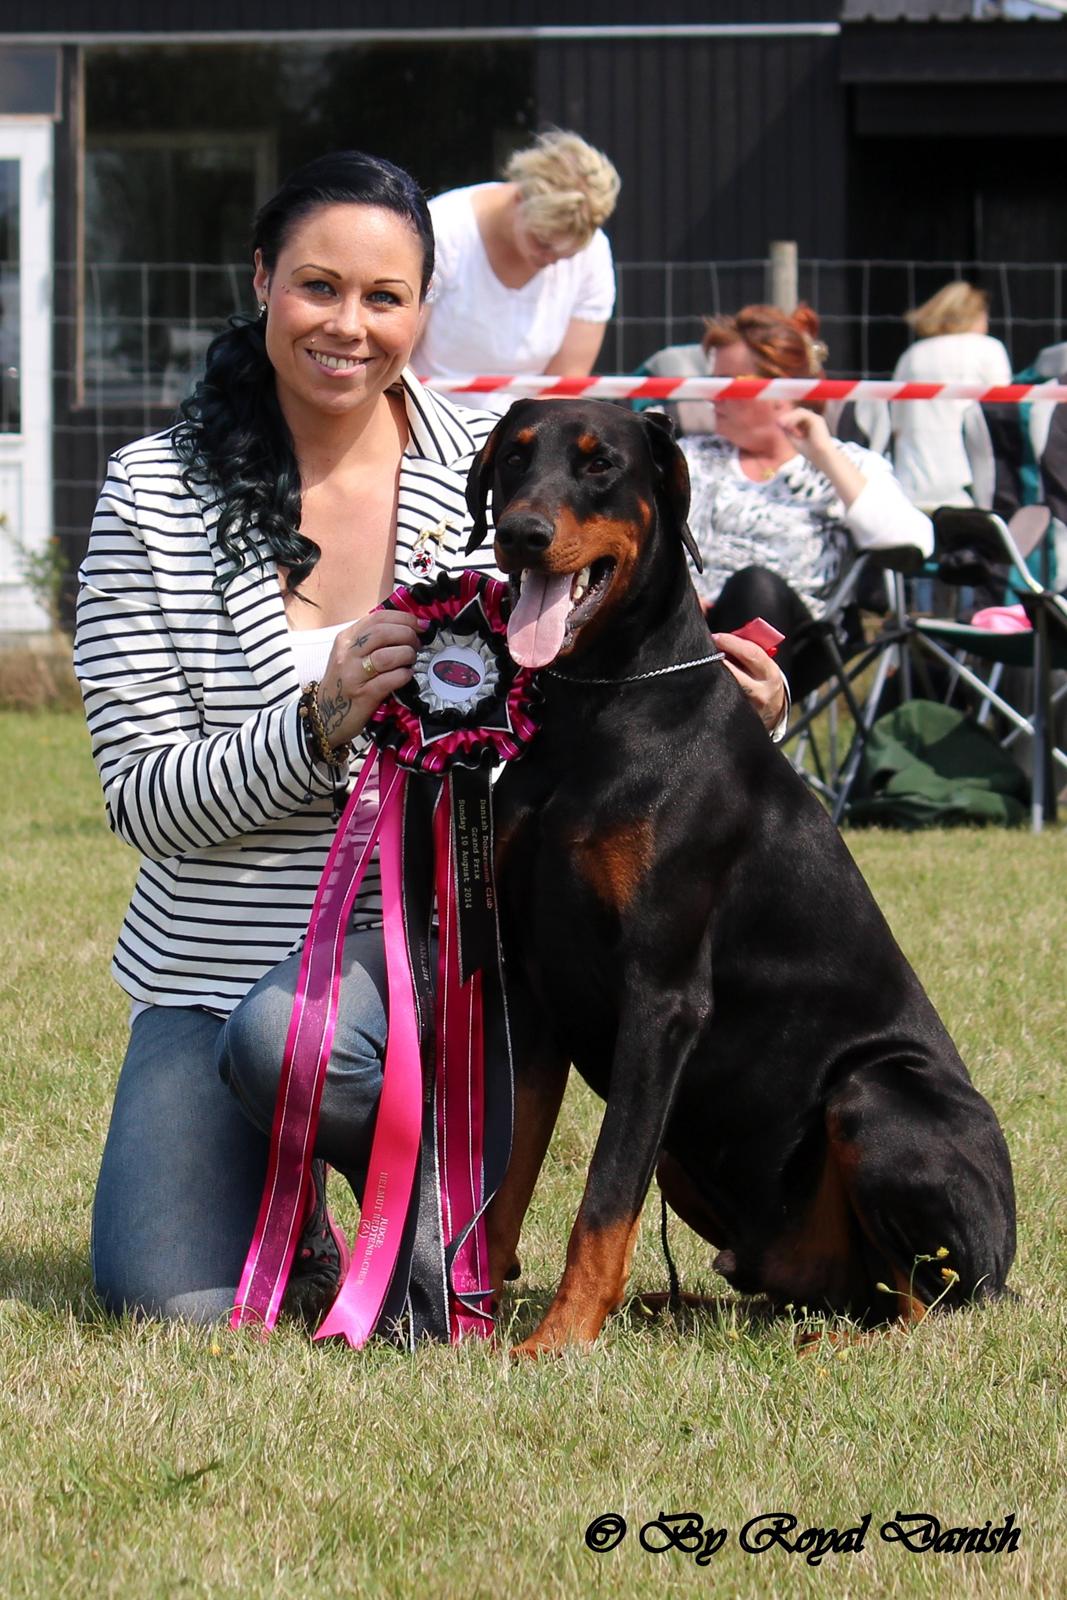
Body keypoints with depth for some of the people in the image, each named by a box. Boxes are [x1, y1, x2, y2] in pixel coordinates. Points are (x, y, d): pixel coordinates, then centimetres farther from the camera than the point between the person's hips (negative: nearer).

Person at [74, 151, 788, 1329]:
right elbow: (142, 805, -8)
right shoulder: (155, 495, -3)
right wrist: (321, 723, -24)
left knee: (288, 1036, -35)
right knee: (167, 1298, -17)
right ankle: (286, 1200, 19)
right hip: (212, 959, 1)